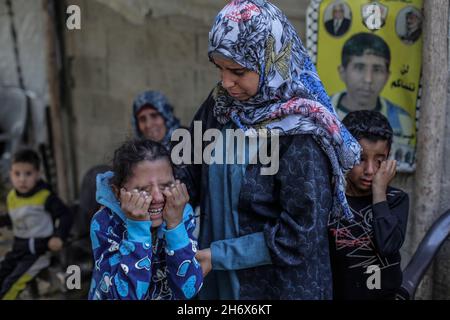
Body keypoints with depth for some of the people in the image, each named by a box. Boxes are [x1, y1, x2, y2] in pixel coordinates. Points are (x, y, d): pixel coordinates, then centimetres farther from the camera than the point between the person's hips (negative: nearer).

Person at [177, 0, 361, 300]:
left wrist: (218, 256, -19)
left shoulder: (299, 134, -23)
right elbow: (192, 176, 4)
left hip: (281, 283, -5)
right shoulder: (221, 105, -5)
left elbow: (299, 236, -21)